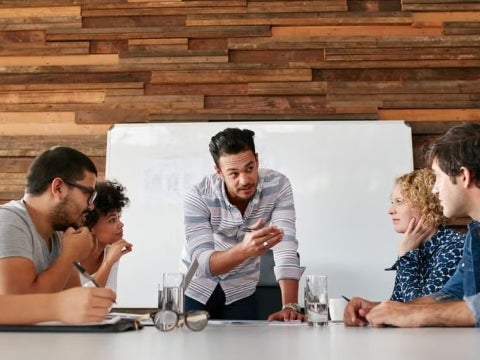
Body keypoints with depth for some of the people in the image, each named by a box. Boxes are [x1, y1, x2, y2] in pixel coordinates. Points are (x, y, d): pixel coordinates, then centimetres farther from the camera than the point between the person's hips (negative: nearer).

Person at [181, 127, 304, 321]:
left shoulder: (277, 185, -21)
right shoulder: (198, 197, -26)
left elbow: (285, 246, -27)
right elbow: (202, 263, -33)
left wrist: (290, 306, -38)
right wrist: (244, 250, -52)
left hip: (240, 291, 1)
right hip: (198, 288, -1)